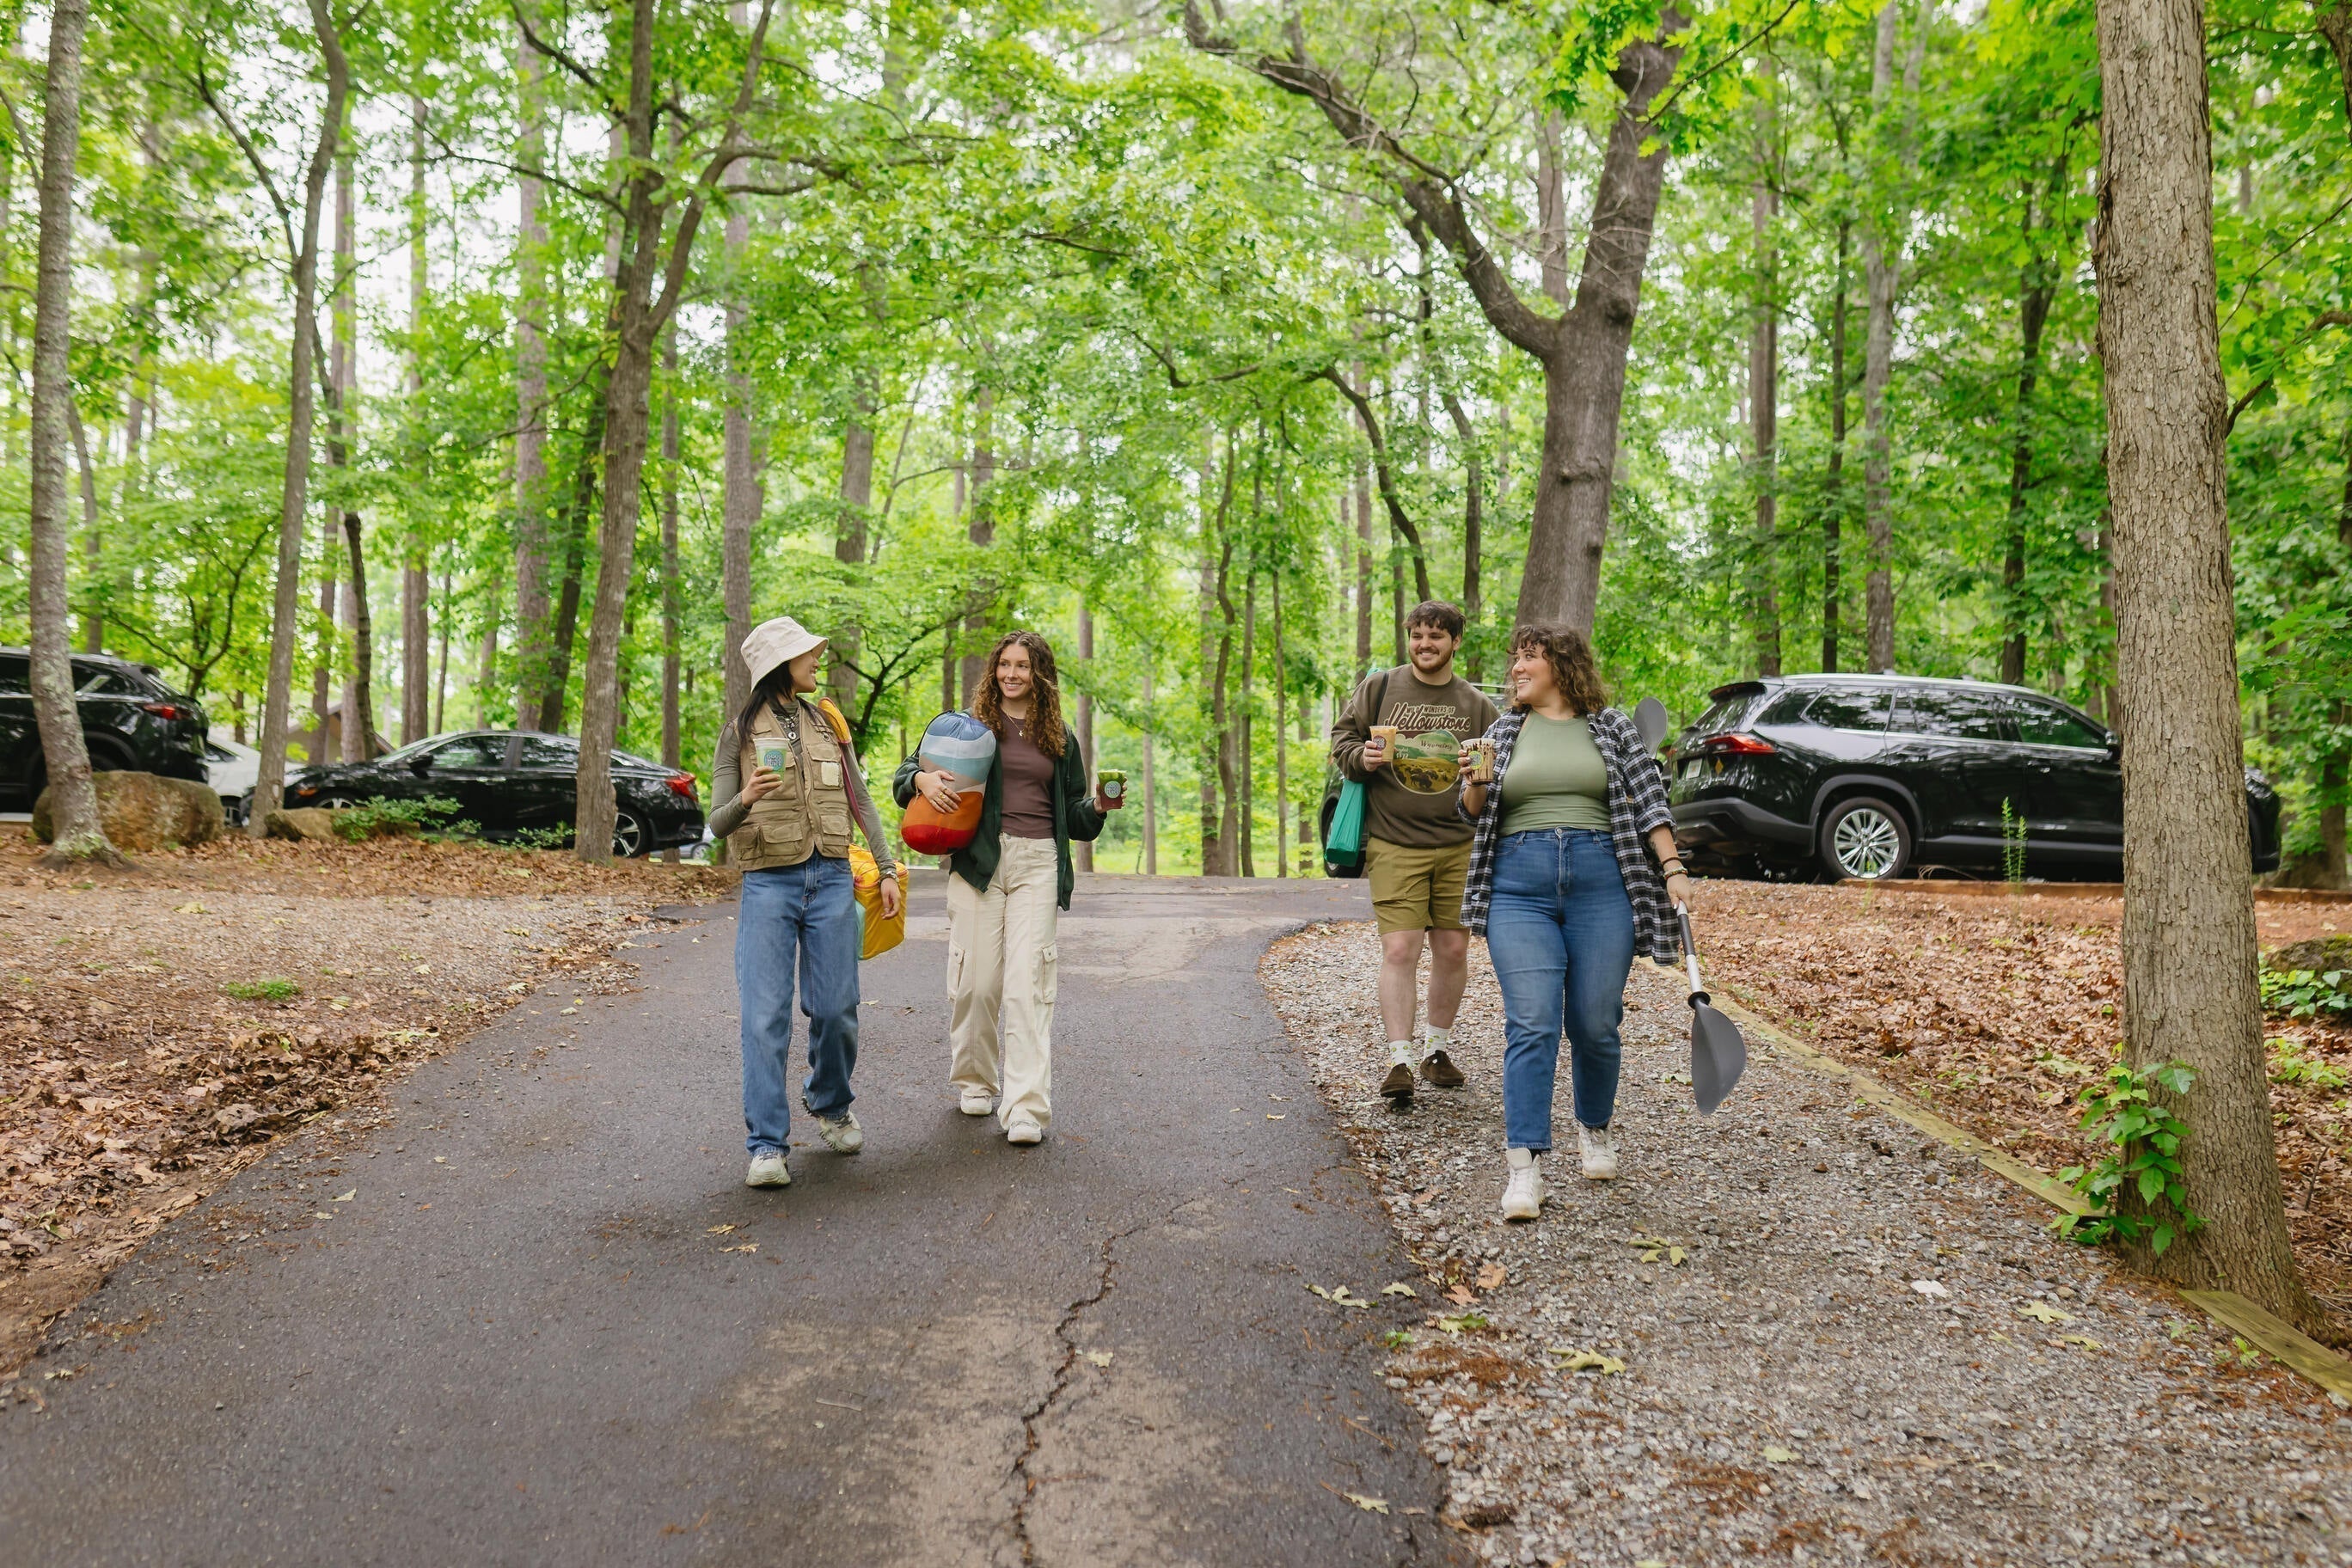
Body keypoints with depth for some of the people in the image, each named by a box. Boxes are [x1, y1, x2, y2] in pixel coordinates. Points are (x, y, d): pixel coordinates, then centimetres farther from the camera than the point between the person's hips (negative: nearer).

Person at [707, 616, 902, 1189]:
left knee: (836, 1008, 3)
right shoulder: (740, 733, 3)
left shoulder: (827, 723, 13)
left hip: (831, 881, 3)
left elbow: (861, 801, 17)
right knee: (766, 1016, -9)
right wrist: (746, 799, -20)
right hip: (769, 883, -3)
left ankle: (831, 1107, 28)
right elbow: (718, 823, 1)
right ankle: (767, 1146, -4)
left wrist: (887, 868, 10)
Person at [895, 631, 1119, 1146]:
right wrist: (922, 779, -12)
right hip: (977, 861, 0)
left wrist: (1099, 806, -2)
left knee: (1027, 984, -9)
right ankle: (975, 1082, 24)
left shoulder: (1060, 739, 15)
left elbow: (1074, 817, 19)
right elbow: (907, 773, 11)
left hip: (1038, 864, 0)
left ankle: (1026, 1109, -12)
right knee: (976, 981, -1)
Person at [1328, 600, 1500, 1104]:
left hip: (1459, 847, 3)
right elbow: (1341, 738, 11)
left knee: (1453, 949, 7)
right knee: (1400, 949, -10)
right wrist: (1361, 757, -10)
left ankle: (1437, 1048, 25)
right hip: (1394, 845, -2)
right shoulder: (1378, 688, 5)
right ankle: (1399, 1061, -6)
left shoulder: (1477, 704, 10)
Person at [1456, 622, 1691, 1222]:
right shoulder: (1504, 732, 16)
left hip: (1602, 882, 0)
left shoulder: (1613, 728, 11)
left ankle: (1595, 1130, 29)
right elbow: (1475, 813, 16)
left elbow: (1649, 801, 6)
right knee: (1532, 1025, -10)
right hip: (1519, 885, 1)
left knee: (1595, 1025, 3)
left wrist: (1673, 868, -6)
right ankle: (1525, 1165, -12)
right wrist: (1474, 783, -6)